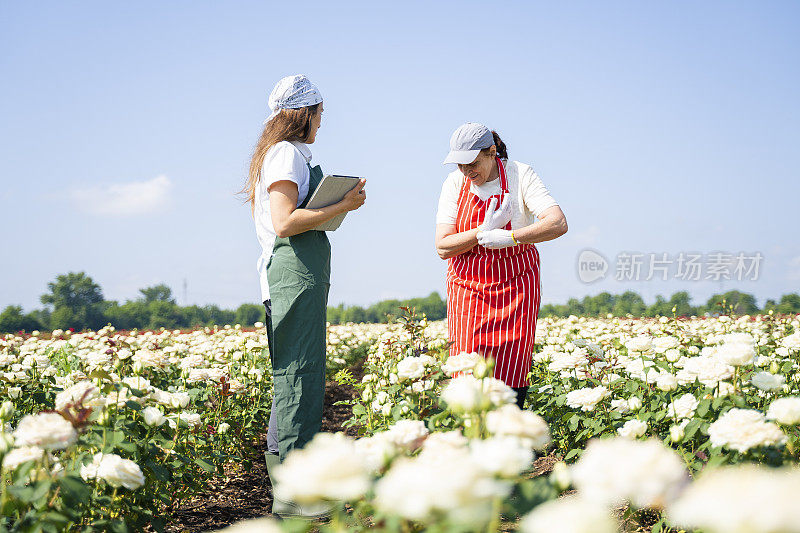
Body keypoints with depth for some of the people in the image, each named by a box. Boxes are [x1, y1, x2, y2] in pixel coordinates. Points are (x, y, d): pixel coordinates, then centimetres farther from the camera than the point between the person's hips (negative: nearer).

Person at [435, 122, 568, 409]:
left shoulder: (520, 175, -10)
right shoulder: (455, 184, -2)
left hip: (514, 286, -2)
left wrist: (509, 237, -32)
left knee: (512, 374, -6)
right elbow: (443, 247, -8)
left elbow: (558, 224, -23)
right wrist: (486, 231, -21)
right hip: (467, 286, 2)